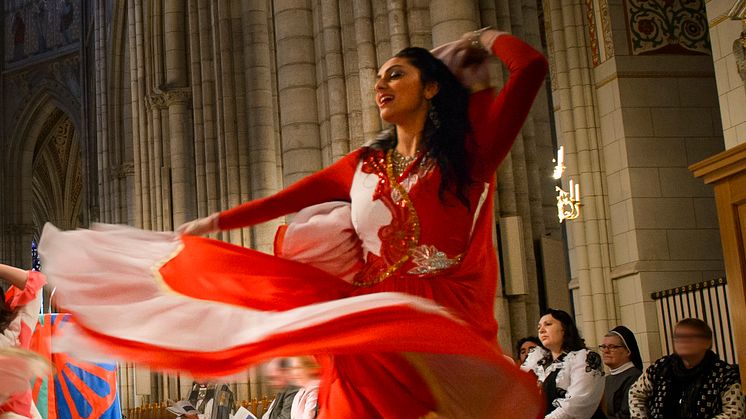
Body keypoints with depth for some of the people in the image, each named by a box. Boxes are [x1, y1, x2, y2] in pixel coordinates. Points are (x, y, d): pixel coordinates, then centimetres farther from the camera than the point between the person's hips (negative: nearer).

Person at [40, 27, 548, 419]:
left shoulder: (469, 149, 4)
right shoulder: (364, 164, 18)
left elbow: (531, 66, -5)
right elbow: (290, 199, 17)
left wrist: (486, 39, 13)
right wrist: (215, 221, 13)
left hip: (445, 316, -4)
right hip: (372, 307, 4)